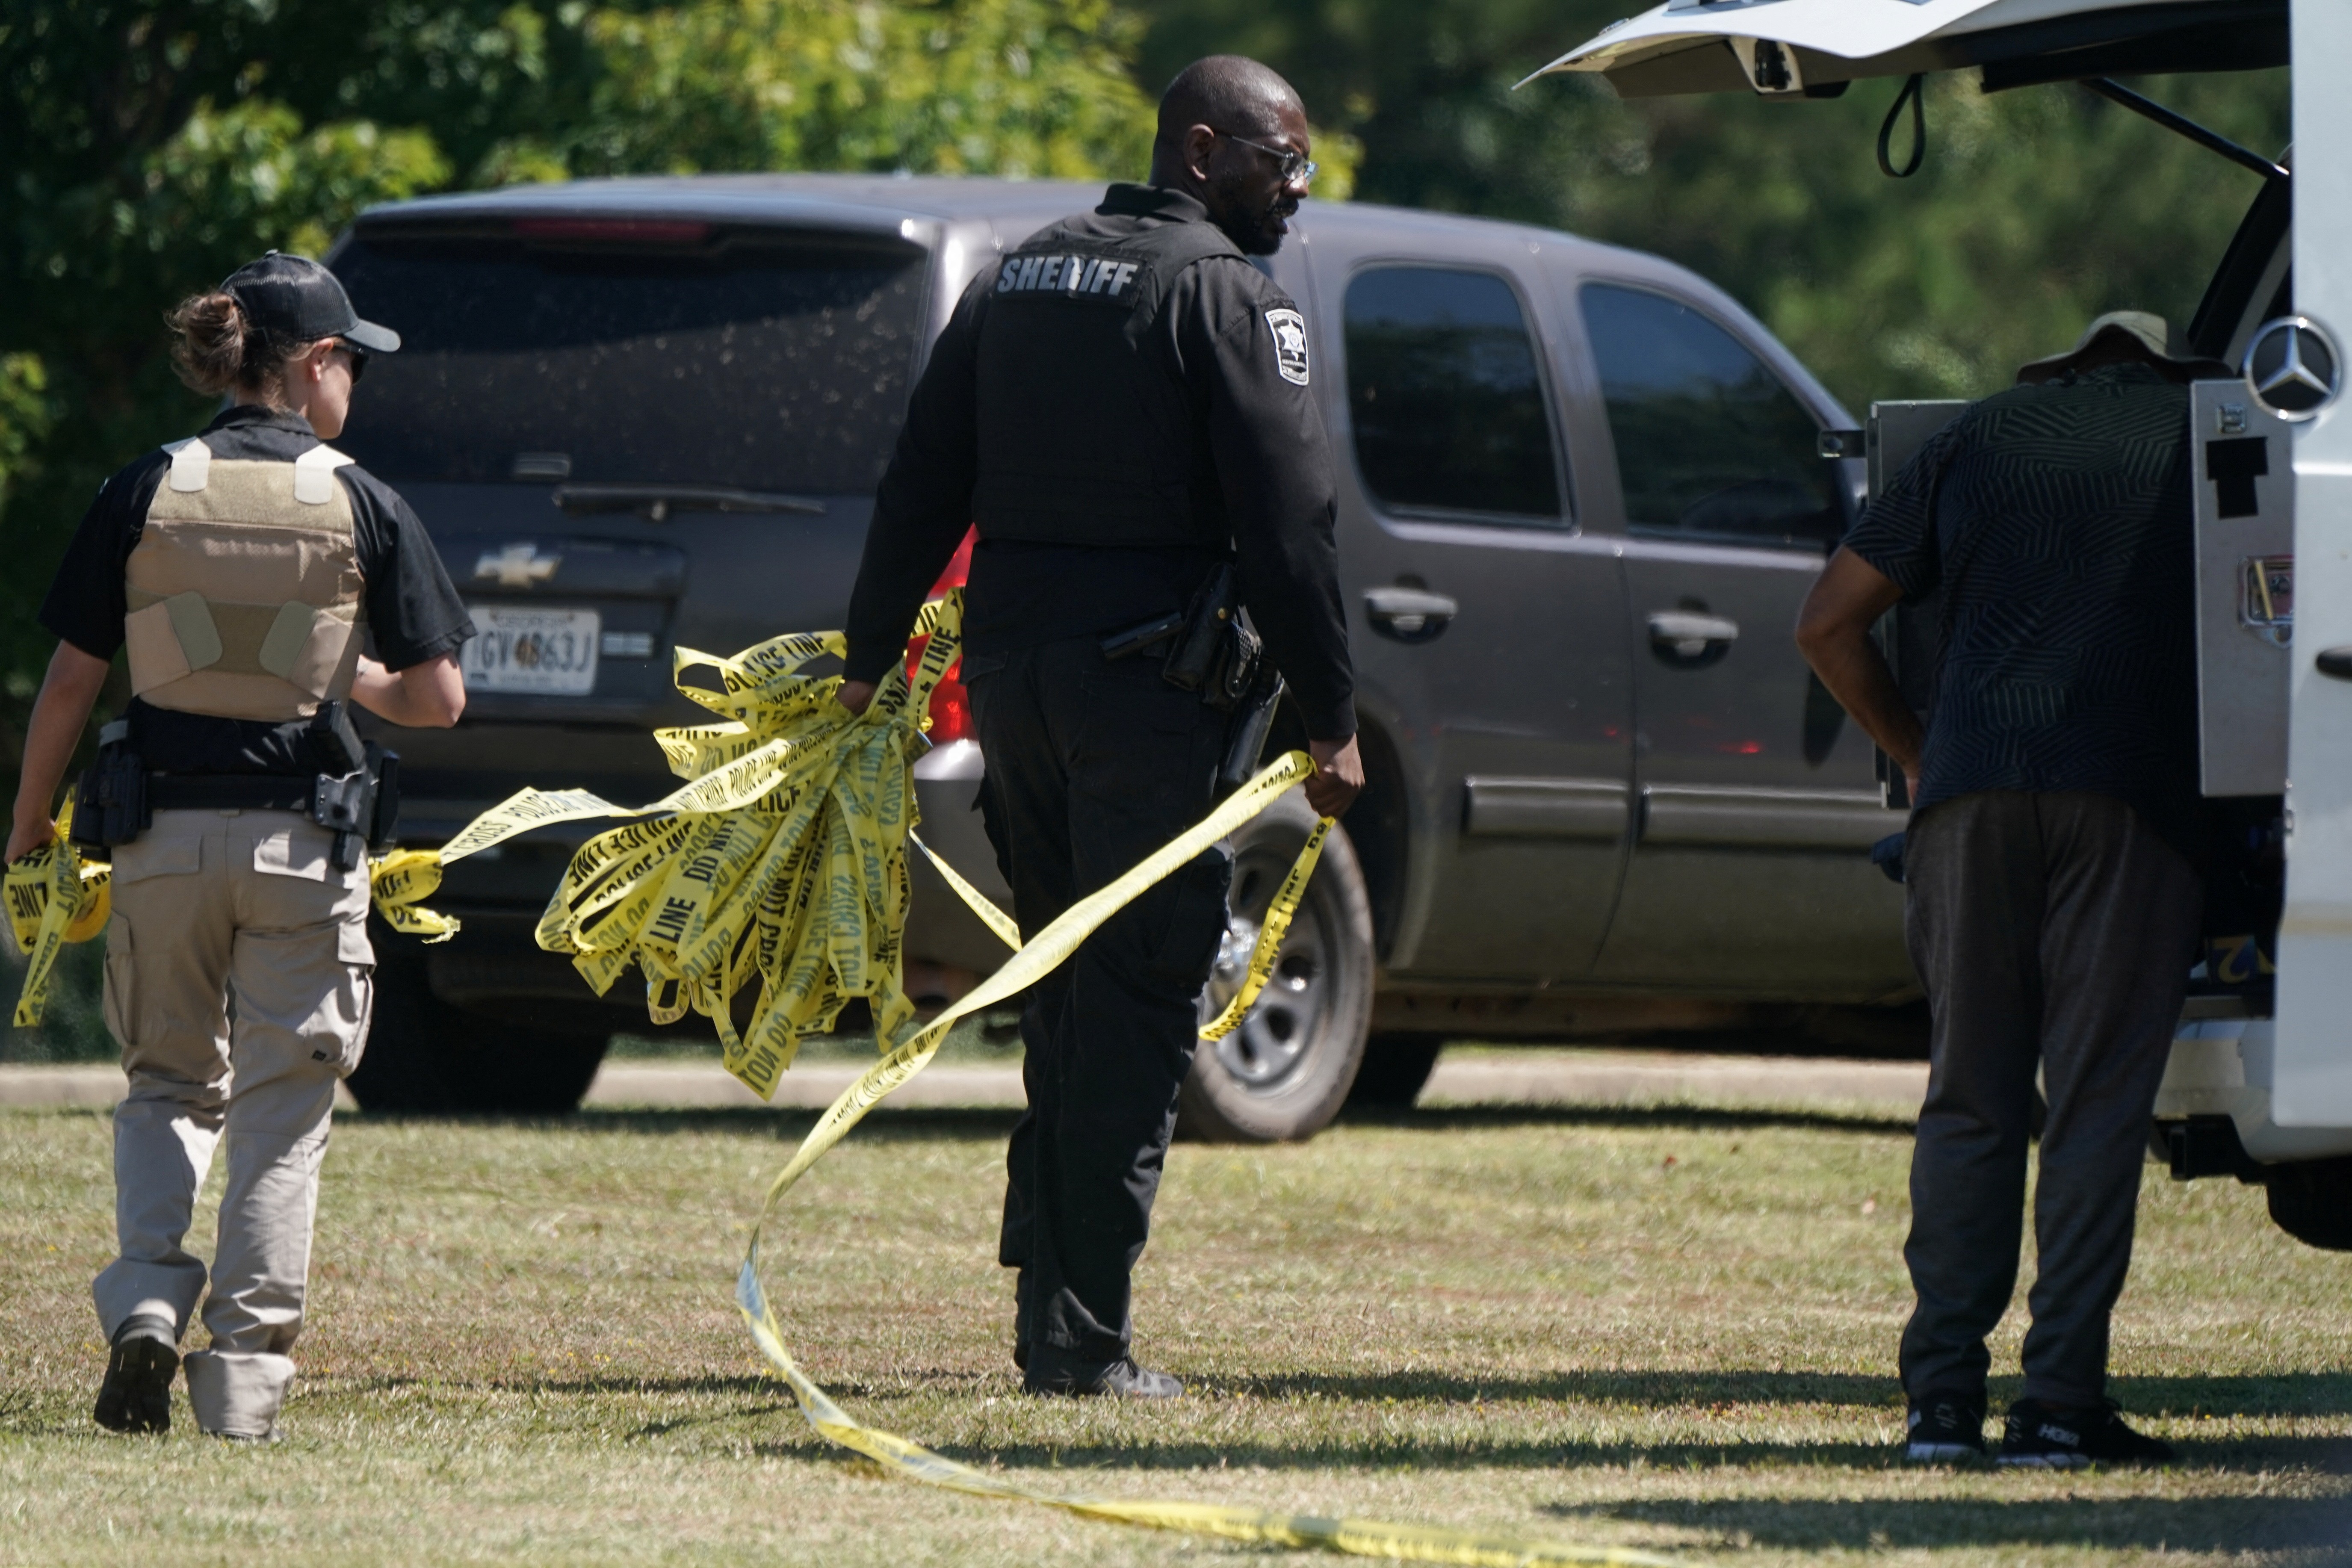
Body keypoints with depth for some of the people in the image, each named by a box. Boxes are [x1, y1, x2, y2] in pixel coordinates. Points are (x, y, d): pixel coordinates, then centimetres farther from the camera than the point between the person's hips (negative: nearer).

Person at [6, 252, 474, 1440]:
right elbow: (437, 700, -5)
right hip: (302, 845, -1)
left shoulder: (144, 493, -1)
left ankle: (146, 1296, -2)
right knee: (281, 1113, 8)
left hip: (163, 838, 2)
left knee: (170, 1084, 19)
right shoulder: (362, 507, -4)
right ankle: (247, 1369, 5)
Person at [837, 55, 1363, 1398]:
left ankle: (1052, 1316, 17)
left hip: (1010, 670, 7)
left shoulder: (1018, 279, 15)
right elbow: (1285, 522, -12)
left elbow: (920, 491, 15)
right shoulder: (1225, 295, -7)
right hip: (1145, 683, -7)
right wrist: (1333, 721, -8)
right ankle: (1084, 1339, -7)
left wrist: (870, 661, 20)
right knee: (1136, 1009, -4)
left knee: (1070, 997, 16)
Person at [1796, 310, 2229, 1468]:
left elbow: (1829, 624, 16)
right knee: (2098, 1102, 1)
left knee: (1968, 1101, 9)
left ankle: (1943, 1399, 2)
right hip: (2130, 799, -2)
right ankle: (2062, 1402, -5)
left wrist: (1910, 753, 24)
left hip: (1975, 786, 2)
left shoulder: (1975, 439, 19)